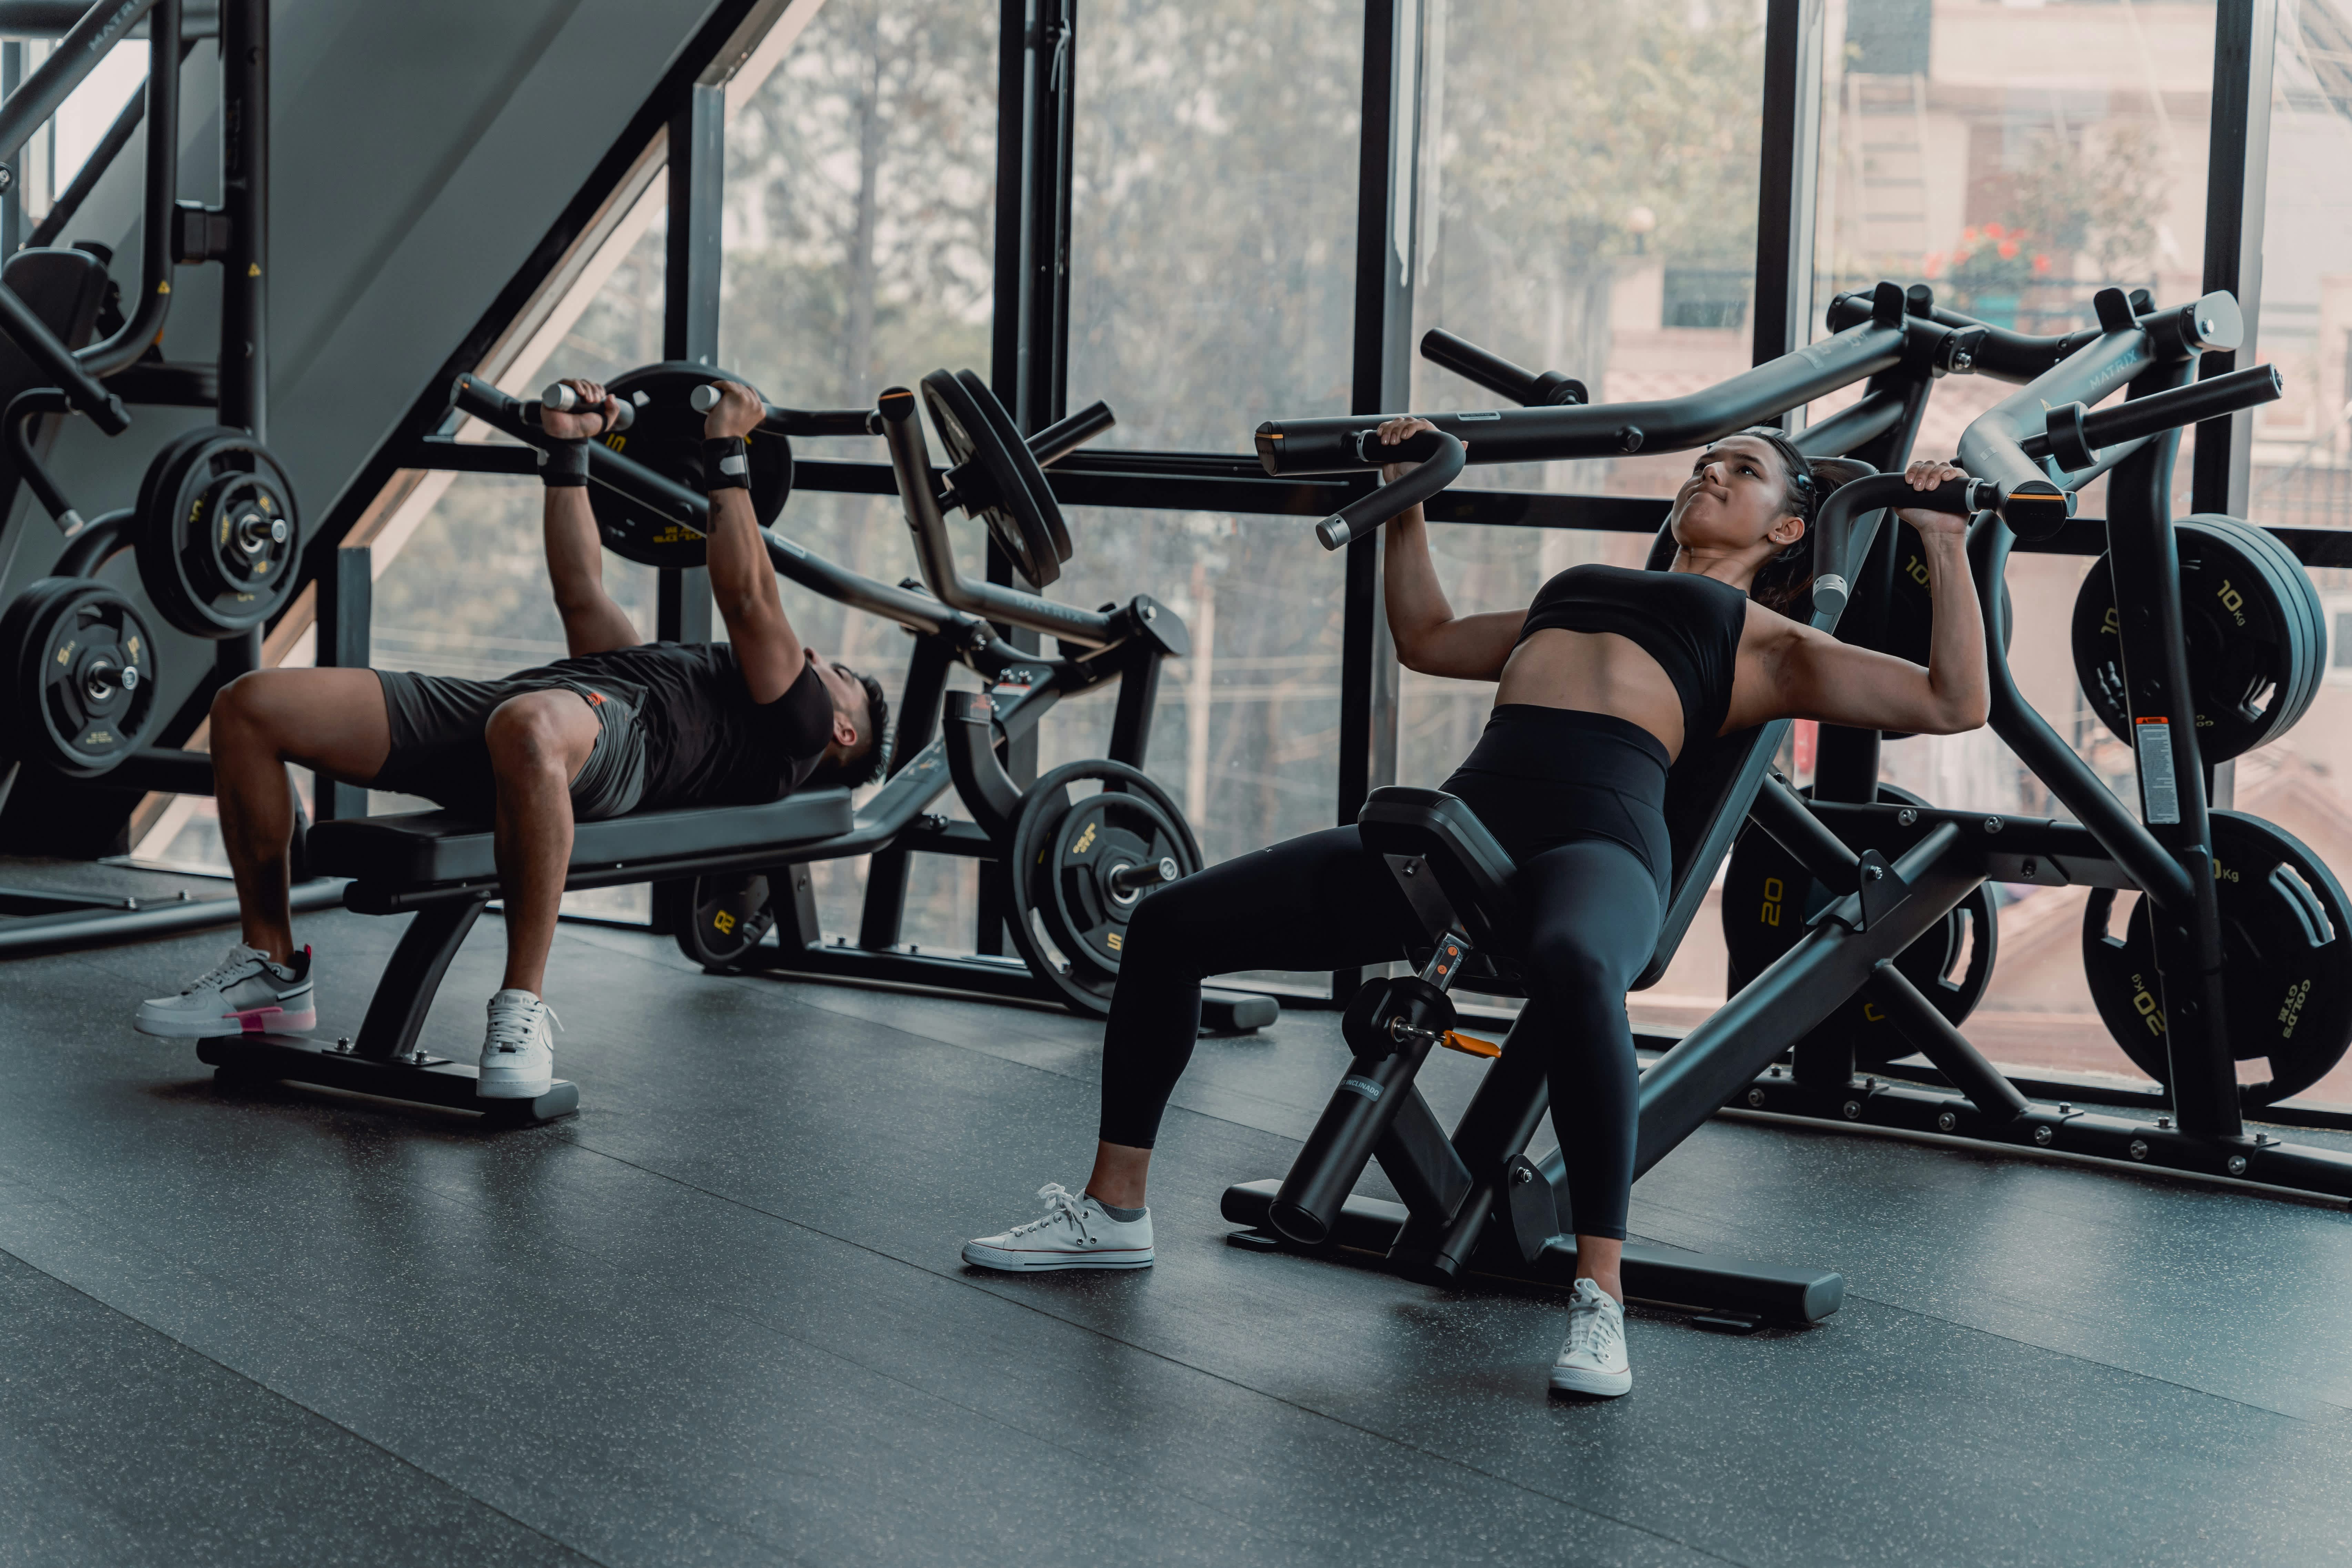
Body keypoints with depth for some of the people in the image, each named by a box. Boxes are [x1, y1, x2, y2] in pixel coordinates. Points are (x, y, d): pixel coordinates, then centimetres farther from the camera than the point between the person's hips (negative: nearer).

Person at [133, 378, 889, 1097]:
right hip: (480, 711, 9)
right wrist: (567, 452, 42)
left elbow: (748, 600, 7)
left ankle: (522, 1010, -37)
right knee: (249, 705, -8)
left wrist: (726, 453, 7)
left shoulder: (793, 727, 20)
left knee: (528, 732, -49)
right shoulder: (688, 682, 43)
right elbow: (582, 595, 44)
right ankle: (272, 972, -3)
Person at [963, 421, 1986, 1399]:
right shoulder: (1577, 593, 37)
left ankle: (1599, 1300, -38)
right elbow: (1426, 637, 49)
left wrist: (1943, 541, 6)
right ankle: (1112, 1214, 13)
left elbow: (1953, 703, 9)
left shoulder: (1767, 641, 20)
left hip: (1601, 836, -6)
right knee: (1171, 926, -1)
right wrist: (1408, 505, 48)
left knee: (1571, 970, -45)